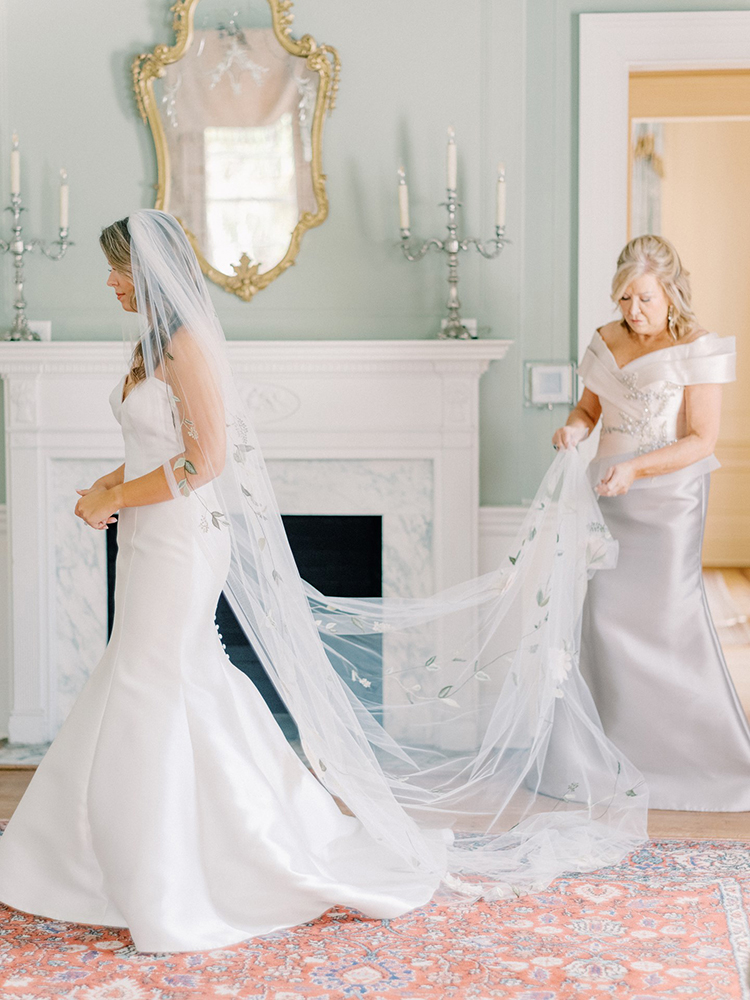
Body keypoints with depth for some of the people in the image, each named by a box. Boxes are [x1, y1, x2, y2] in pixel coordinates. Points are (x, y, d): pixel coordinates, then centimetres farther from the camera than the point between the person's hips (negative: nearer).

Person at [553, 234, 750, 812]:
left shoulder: (696, 351, -9)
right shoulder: (607, 342, 9)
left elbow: (702, 440, -13)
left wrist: (635, 467, -23)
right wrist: (575, 427, -5)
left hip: (668, 499, -6)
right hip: (611, 499, 6)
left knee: (668, 617, -5)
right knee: (606, 613, 6)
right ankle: (624, 749, 19)